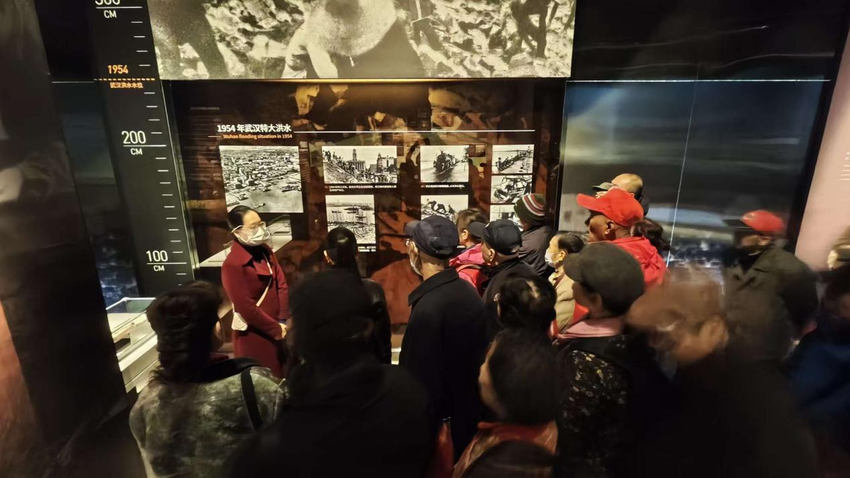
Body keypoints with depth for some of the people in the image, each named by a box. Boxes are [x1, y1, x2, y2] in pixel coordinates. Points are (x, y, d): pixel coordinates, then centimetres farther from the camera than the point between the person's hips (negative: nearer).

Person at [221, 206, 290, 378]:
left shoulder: (265, 251, 2)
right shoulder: (232, 265, -20)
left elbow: (281, 284, 3)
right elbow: (246, 308, -19)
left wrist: (282, 321, -5)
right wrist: (275, 329, -11)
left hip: (277, 330, 7)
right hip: (254, 335, -7)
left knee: (281, 376, 19)